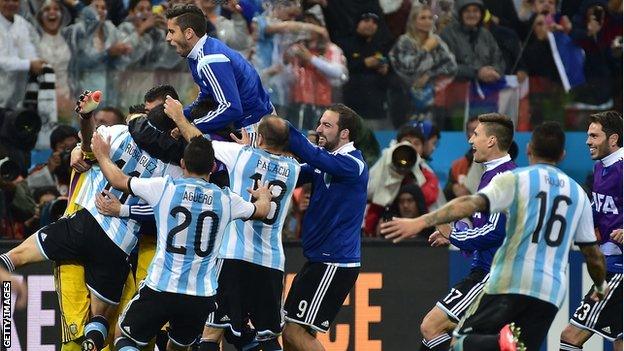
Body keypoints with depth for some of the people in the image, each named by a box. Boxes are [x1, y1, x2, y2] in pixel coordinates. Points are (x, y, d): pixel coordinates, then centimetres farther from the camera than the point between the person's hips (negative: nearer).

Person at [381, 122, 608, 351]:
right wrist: (601, 286, 41)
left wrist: (421, 222, -20)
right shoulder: (578, 194, 15)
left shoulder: (515, 179, 3)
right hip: (551, 293, 3)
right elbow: (592, 253, 21)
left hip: (510, 282, -3)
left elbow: (472, 204, -14)